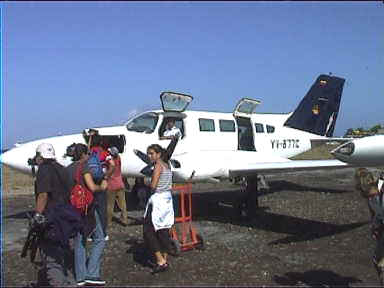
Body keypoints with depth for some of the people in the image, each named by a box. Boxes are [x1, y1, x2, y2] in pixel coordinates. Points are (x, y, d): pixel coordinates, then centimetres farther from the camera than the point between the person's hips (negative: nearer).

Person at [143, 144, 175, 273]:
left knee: (148, 230, 0)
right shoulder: (167, 165, 12)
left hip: (158, 199, -9)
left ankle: (160, 261, -2)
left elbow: (153, 185, -19)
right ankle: (165, 260, 19)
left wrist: (147, 182, 2)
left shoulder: (158, 165, -13)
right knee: (164, 230, 13)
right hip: (167, 198, 9)